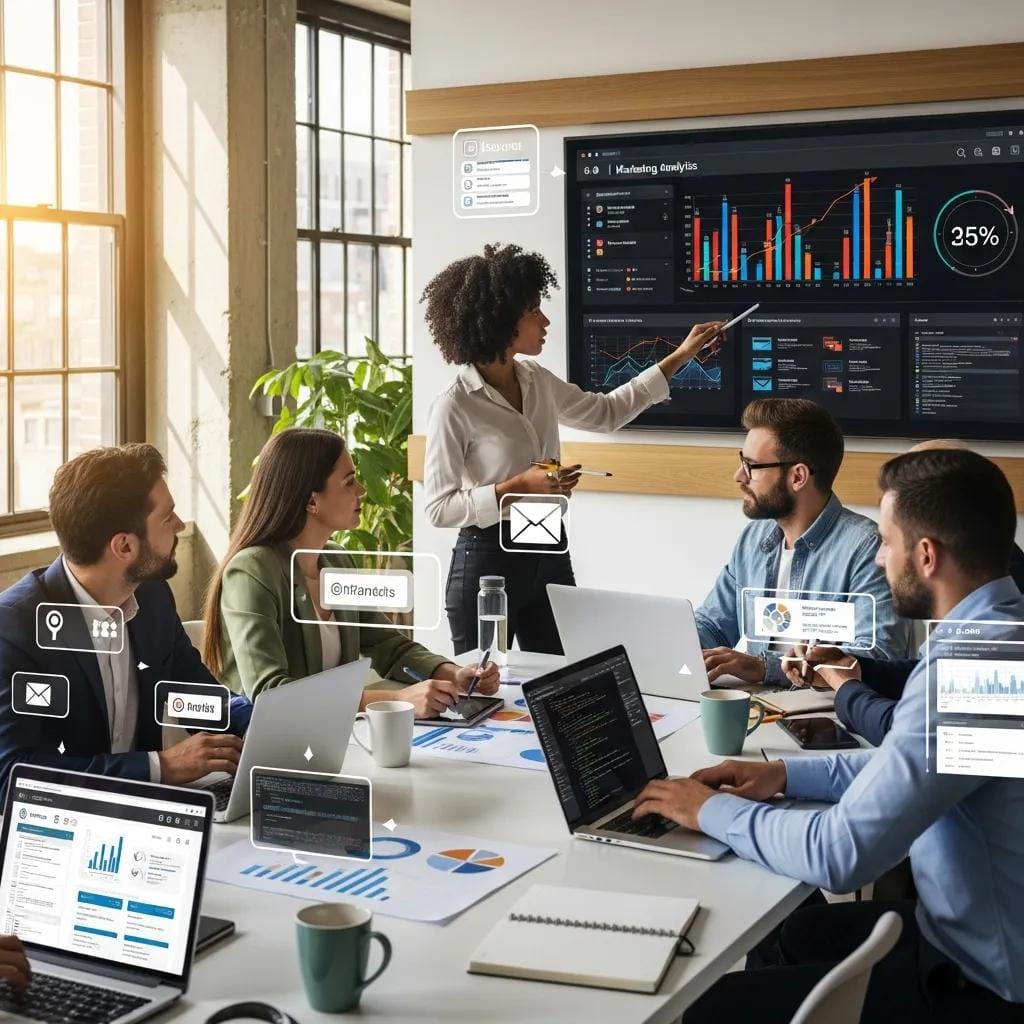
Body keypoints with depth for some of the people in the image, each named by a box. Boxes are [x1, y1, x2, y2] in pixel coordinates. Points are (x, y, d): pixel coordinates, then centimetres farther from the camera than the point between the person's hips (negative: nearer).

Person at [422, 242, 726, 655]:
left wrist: (680, 356, 17)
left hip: (550, 556, 7)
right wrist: (518, 486, -22)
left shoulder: (536, 380, 4)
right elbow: (439, 508, -15)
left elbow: (607, 412, 18)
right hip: (487, 561, -6)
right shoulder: (454, 407, -17)